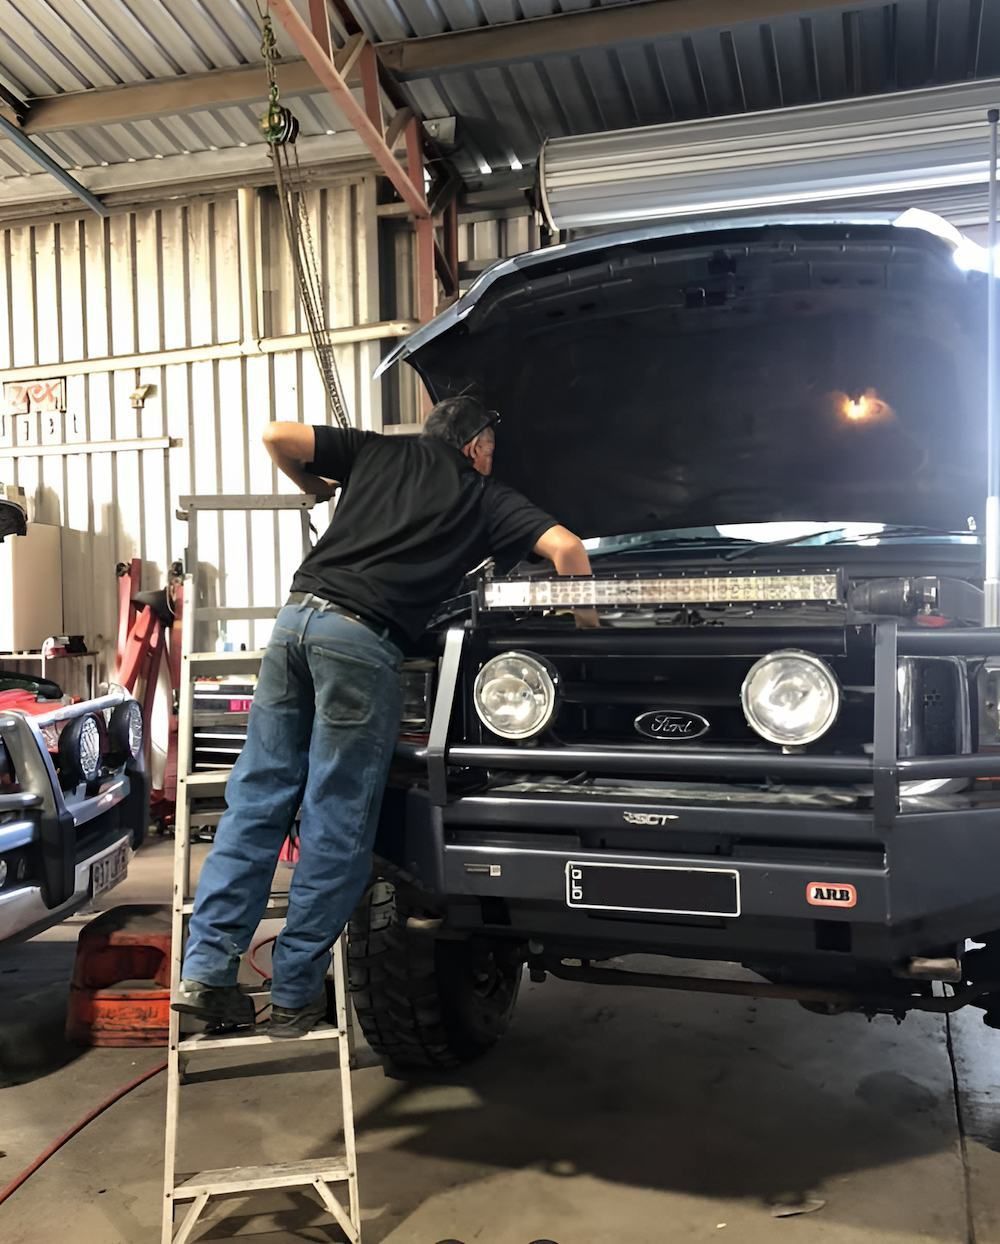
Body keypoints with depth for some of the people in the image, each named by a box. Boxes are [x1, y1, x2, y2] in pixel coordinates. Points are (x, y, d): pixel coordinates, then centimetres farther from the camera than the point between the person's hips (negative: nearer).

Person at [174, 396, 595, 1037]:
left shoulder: (377, 451, 24)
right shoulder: (484, 497, 15)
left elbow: (278, 436, 17)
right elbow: (566, 547, 6)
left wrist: (318, 488, 34)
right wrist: (585, 623, 20)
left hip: (297, 617, 5)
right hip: (361, 639, -5)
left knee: (257, 800, 9)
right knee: (337, 828, 3)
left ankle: (207, 970, 10)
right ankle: (295, 995, 10)